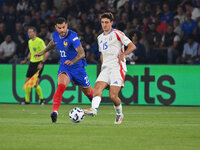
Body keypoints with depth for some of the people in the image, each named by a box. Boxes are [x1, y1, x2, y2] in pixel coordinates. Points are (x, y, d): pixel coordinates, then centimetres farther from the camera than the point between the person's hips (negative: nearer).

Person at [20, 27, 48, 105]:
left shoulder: (39, 41, -14)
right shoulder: (30, 42, 12)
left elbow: (46, 53, -16)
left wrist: (41, 63, -21)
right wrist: (26, 60, 16)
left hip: (38, 63, -8)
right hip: (32, 63, 8)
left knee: (35, 83, -13)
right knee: (27, 81, 4)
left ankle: (41, 99, 5)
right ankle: (27, 100, 13)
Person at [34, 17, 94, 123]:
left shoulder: (72, 36, -24)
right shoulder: (55, 35, -4)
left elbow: (81, 53, -33)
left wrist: (72, 62, -48)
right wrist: (43, 52, 27)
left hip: (77, 67, -3)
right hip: (64, 67, 3)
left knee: (87, 91, 13)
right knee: (61, 86, -27)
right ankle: (55, 111, -33)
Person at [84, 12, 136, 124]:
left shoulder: (117, 34, 0)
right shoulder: (100, 38, 21)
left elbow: (132, 46, -4)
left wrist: (123, 54, -18)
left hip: (117, 68, -6)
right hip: (105, 69, 6)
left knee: (113, 95, -15)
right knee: (97, 87, -21)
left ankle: (119, 114, 10)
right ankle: (94, 109, -39)